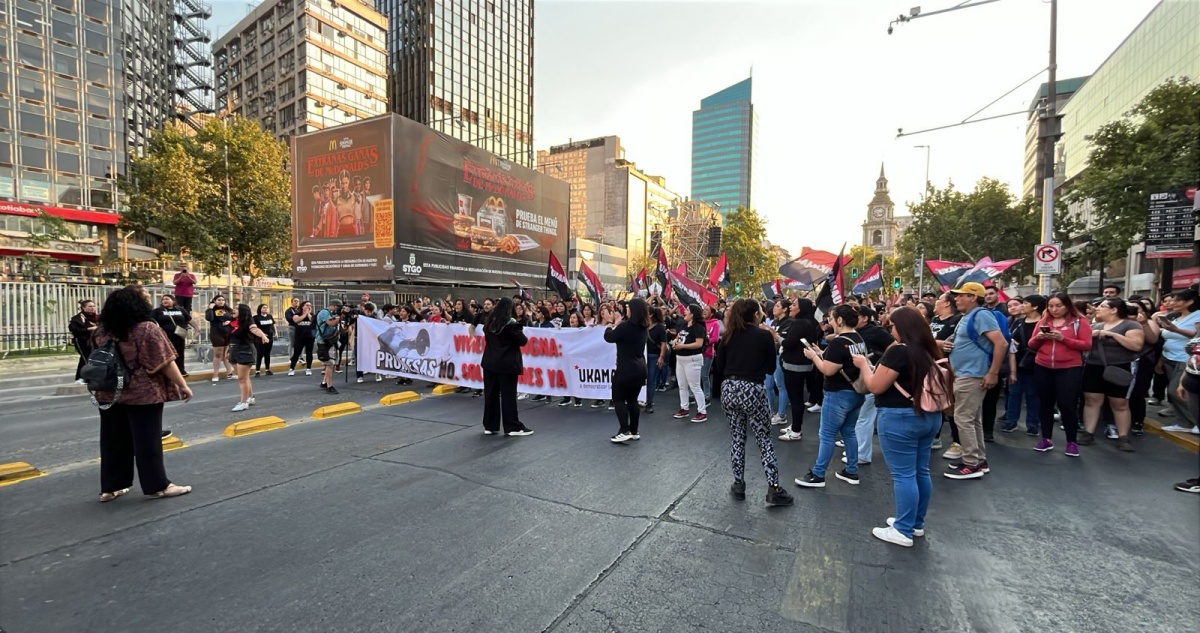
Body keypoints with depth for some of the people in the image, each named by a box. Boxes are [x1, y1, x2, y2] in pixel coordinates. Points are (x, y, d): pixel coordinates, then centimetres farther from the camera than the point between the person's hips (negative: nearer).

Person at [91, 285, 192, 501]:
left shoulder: (103, 330, 7)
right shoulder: (147, 329, -15)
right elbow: (165, 362, -16)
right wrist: (182, 385, -9)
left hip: (110, 394, 7)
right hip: (143, 394, -7)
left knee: (114, 441, 14)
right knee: (147, 441, 0)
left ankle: (110, 487, 22)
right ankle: (157, 486, 8)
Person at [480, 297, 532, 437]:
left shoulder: (489, 322, 7)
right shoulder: (510, 323, -12)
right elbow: (523, 341, -9)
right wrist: (518, 330, 7)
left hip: (489, 362, 6)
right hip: (506, 364, -6)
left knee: (490, 394, 9)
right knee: (508, 395, -1)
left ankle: (490, 426, 16)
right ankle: (512, 427, 4)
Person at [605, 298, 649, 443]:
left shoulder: (625, 326, -18)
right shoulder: (643, 327, 6)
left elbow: (609, 337, -6)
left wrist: (610, 322, 8)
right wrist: (618, 322, 17)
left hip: (626, 368, -8)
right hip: (640, 367, 8)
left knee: (618, 399, 3)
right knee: (632, 400, 15)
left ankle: (624, 431, -3)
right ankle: (634, 431, 19)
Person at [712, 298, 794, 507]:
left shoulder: (728, 335, 6)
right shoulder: (764, 336, -5)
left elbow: (718, 367, 7)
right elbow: (771, 368, 5)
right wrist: (771, 341, 10)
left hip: (729, 390, 4)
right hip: (753, 391, -4)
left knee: (737, 438, 14)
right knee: (764, 440, 6)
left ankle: (738, 485, 21)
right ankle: (774, 489, 9)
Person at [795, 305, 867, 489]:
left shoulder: (839, 342, -20)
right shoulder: (859, 340, 9)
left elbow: (828, 370, -22)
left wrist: (814, 356, -9)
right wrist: (821, 354, 10)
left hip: (839, 395, -9)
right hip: (856, 393, 9)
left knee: (826, 435, -1)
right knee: (848, 432, 19)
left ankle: (817, 475, 6)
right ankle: (851, 472, 27)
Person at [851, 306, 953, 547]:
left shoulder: (898, 351, -18)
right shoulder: (930, 350, 7)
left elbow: (875, 386, -15)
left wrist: (863, 364, 0)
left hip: (900, 418, -9)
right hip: (929, 416, 9)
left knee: (903, 475, 0)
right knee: (921, 472, 16)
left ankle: (903, 531, 9)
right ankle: (917, 523, 30)